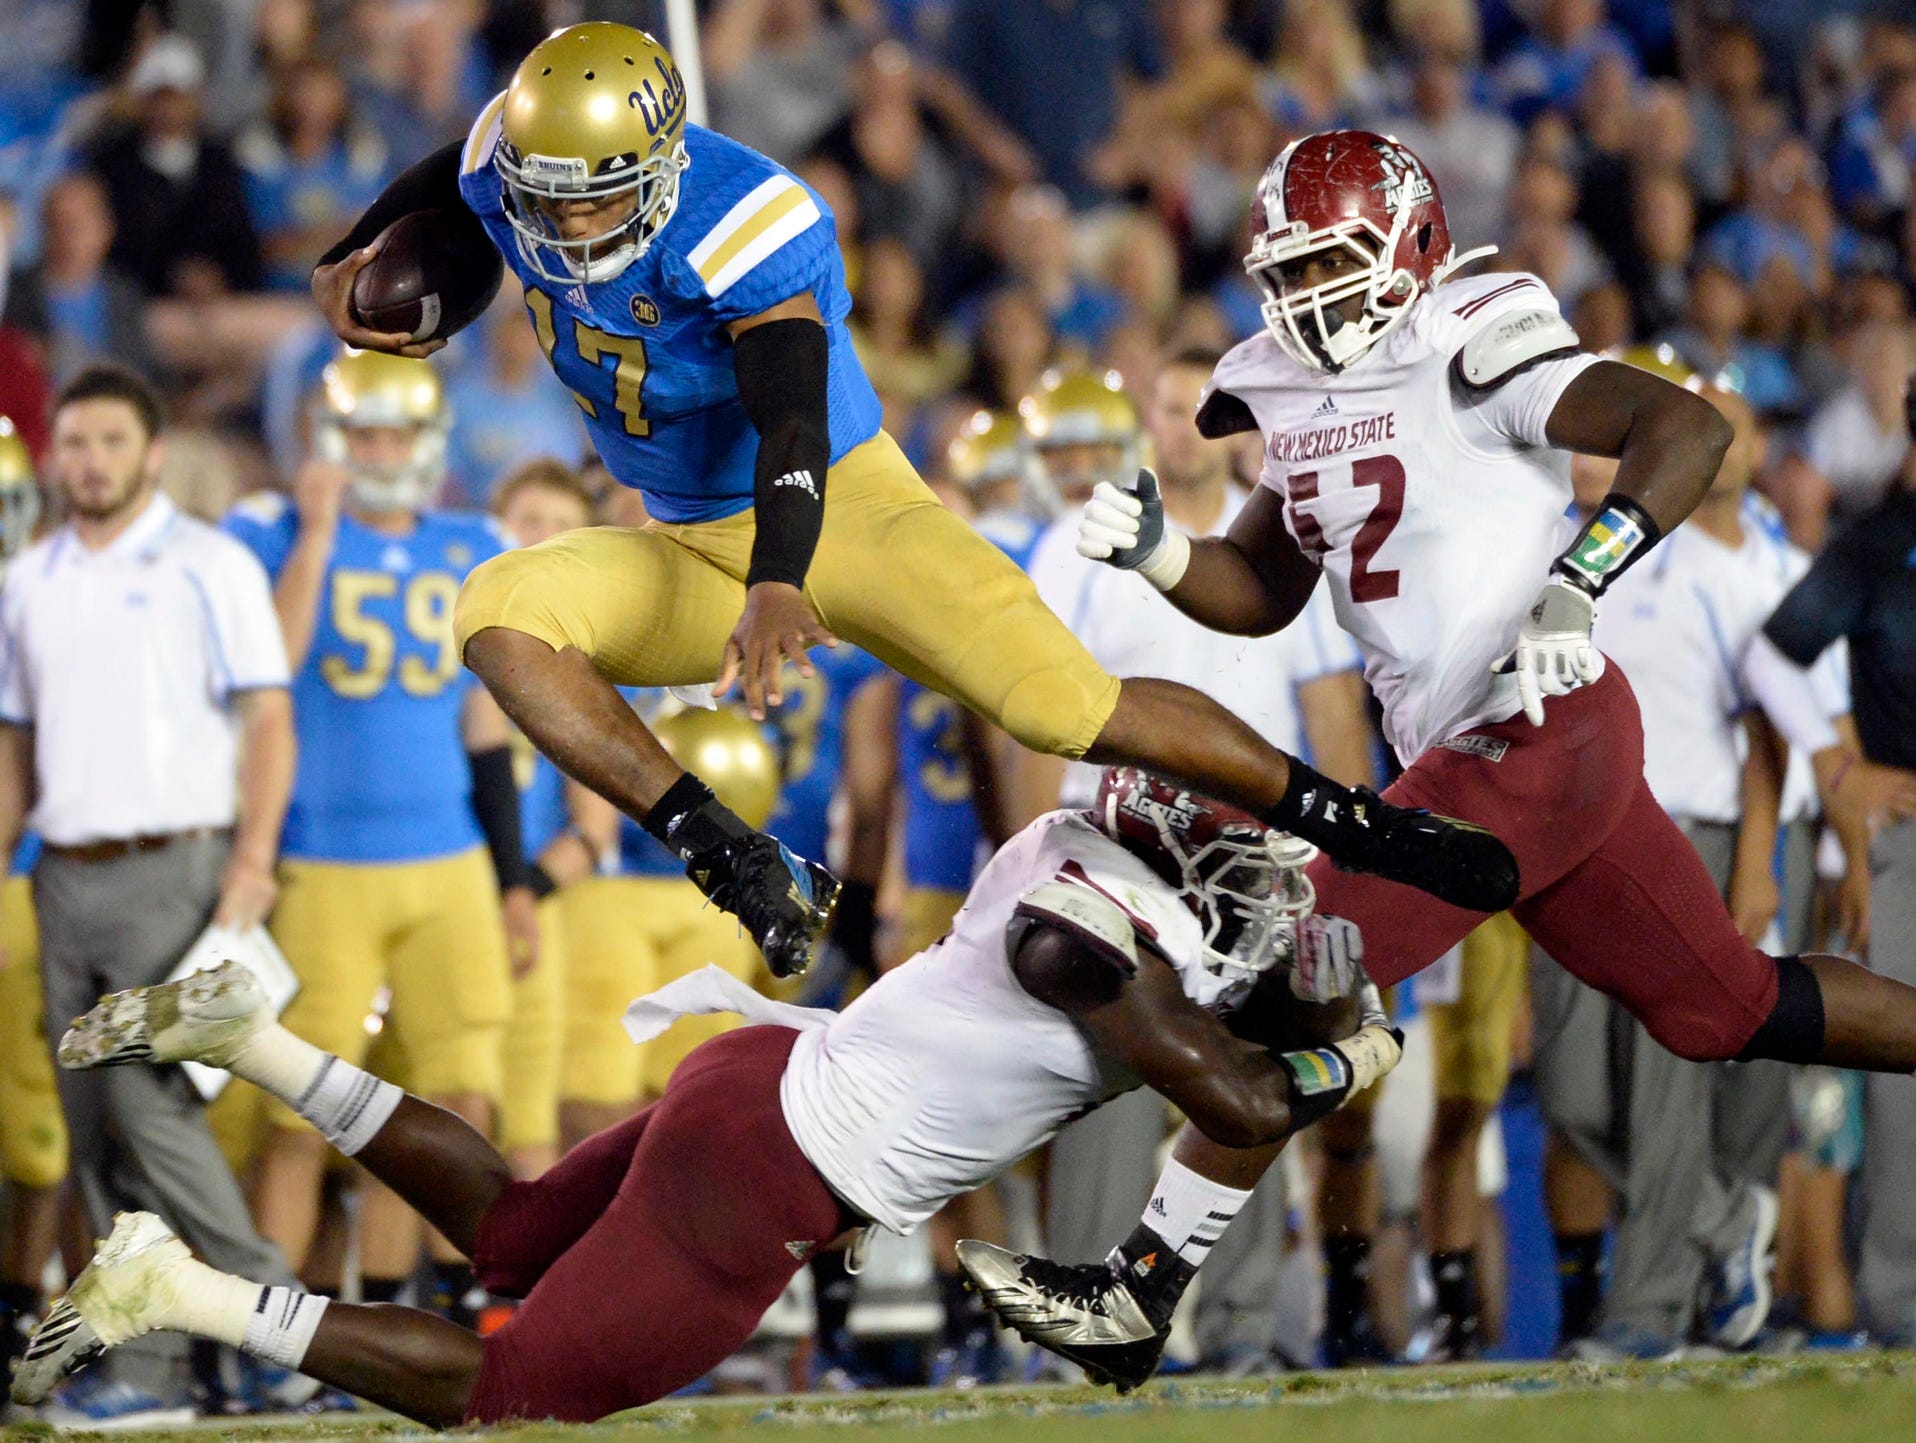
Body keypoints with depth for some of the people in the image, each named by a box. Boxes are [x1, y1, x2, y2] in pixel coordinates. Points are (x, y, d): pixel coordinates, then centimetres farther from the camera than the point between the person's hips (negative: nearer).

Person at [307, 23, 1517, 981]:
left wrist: (777, 586, -55)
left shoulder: (744, 225, -28)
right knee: (499, 613, -24)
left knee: (1061, 702, -23)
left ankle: (1354, 825, -6)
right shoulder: (512, 172, -9)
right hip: (687, 549, 6)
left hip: (838, 507, -6)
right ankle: (732, 865, -27)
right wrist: (347, 266, 4)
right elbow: (447, 181, 18)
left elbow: (791, 428, -39)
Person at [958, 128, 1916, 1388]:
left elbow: (1689, 426, -24)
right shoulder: (1313, 398, 13)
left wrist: (1576, 581, -35)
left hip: (1531, 748, -10)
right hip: (1511, 756, 10)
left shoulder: (1466, 354, -14)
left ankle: (1136, 1297, -3)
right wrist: (1158, 554, 2)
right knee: (1729, 1010, 17)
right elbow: (1263, 595, 22)